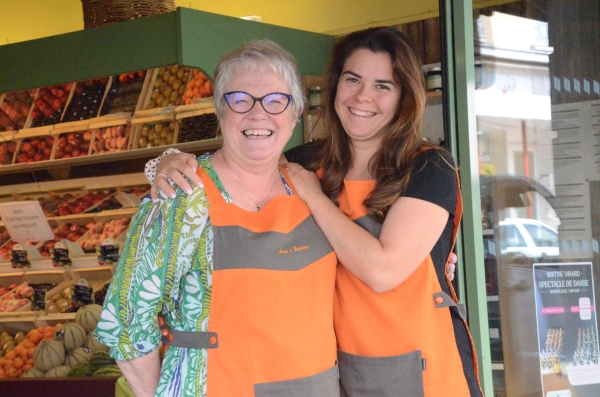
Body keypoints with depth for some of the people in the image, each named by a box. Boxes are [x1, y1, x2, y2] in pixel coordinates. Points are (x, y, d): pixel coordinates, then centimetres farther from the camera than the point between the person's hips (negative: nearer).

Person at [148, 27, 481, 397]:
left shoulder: (429, 169, -12)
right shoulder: (309, 165, 2)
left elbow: (383, 271, -23)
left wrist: (314, 197, -15)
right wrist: (174, 164, -16)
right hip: (342, 367, 4)